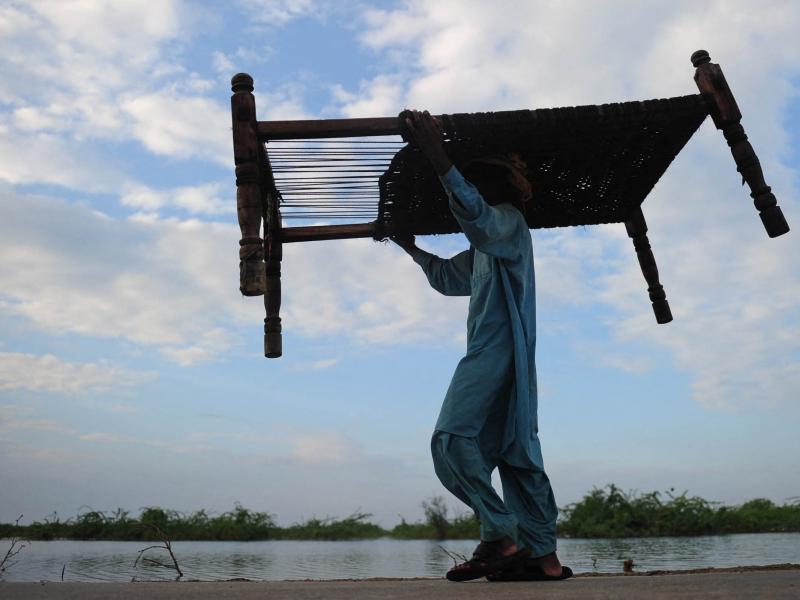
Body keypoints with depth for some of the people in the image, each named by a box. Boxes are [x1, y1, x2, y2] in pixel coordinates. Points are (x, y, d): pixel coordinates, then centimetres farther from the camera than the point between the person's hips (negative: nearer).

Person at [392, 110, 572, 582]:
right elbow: (448, 277, 40)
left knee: (453, 436, -17)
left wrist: (440, 160, -31)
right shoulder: (486, 247, 29)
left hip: (498, 349, -10)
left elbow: (477, 216, -25)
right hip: (499, 354, 10)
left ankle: (502, 537, -19)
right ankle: (544, 555, 6)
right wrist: (411, 248, 39)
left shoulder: (509, 220, 0)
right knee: (516, 452, 5)